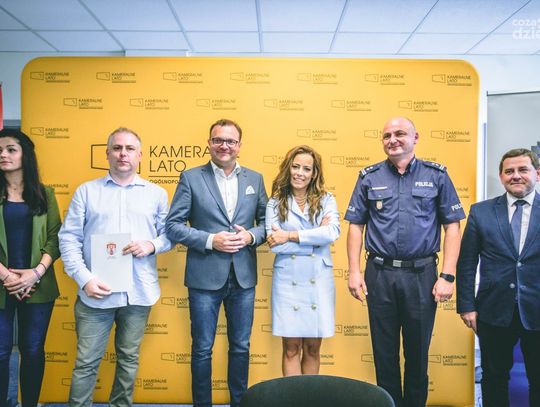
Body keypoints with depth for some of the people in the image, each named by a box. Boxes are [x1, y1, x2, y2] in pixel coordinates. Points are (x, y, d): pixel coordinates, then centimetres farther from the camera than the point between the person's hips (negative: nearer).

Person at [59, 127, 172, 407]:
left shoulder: (156, 193, 8)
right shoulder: (86, 191, 5)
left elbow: (169, 234, 10)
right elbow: (69, 238, 1)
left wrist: (152, 244, -12)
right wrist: (84, 279, -11)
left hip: (139, 292, 1)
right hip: (96, 292, -1)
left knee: (129, 359, 13)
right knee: (86, 362, 4)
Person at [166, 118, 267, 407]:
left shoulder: (255, 179, 7)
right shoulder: (191, 178, -2)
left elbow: (266, 220, 11)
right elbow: (173, 225, -5)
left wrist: (251, 236, -10)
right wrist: (211, 240, -16)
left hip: (244, 277, 3)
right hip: (205, 276, -2)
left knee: (240, 347, 14)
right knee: (202, 349, 9)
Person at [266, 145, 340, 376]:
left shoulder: (326, 200, 4)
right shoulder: (275, 203, 2)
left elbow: (332, 232, -14)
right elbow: (274, 244, -9)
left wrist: (290, 236, -14)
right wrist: (315, 237, -10)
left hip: (318, 280, 1)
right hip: (287, 281, -1)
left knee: (313, 348, 10)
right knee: (291, 349, 6)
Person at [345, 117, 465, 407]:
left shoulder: (436, 175, 2)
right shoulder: (369, 177, 5)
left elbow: (452, 227, 0)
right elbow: (356, 226, 6)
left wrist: (447, 276, -6)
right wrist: (354, 271, -1)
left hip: (422, 274, -1)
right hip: (380, 274, 1)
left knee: (418, 350, 12)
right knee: (384, 350, 12)